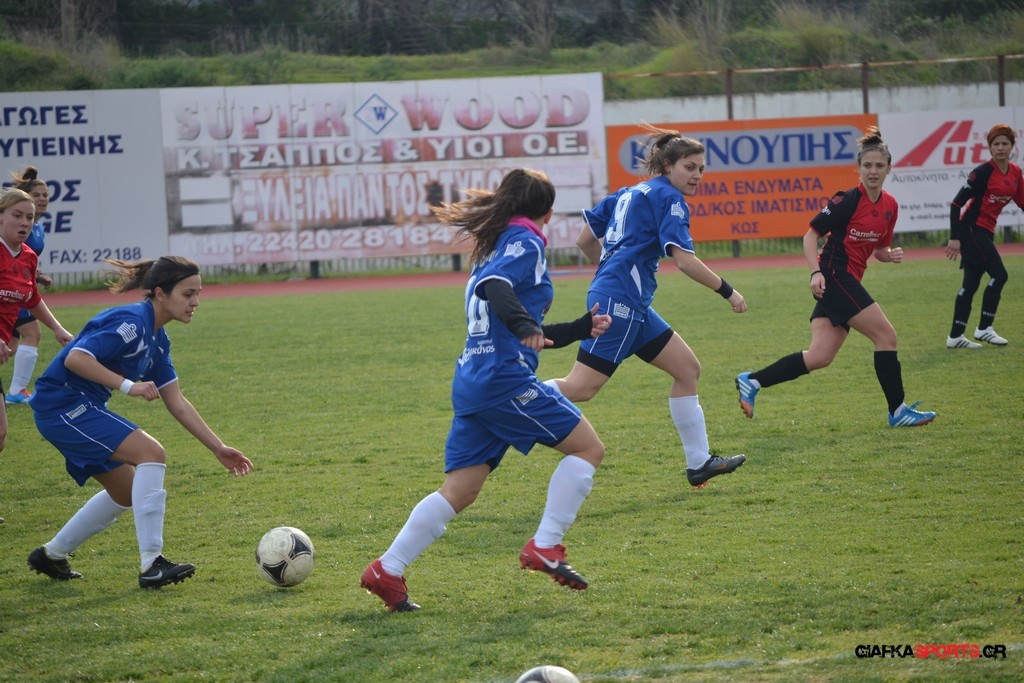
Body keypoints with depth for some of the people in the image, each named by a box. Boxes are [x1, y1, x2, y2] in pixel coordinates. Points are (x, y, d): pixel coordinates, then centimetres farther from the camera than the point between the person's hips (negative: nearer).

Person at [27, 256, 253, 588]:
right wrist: (128, 385, -32)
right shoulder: (131, 323, -19)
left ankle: (51, 555, 31)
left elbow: (177, 404, 13)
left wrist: (219, 448, 10)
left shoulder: (157, 339, 11)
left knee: (127, 492, 17)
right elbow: (75, 358, -29)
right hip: (61, 404, -10)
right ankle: (152, 564, -21)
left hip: (83, 409, 10)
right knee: (151, 453, -20)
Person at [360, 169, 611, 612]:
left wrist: (582, 328, 35)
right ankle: (545, 547, -8)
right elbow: (495, 287, -23)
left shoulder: (496, 245, 25)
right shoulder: (525, 242, -2)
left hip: (471, 380, 9)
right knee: (588, 446, 0)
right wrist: (525, 325, -38)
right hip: (505, 379, -9)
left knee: (459, 492, 9)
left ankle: (387, 571, 4)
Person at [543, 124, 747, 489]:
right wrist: (727, 291, -7)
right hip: (620, 301, -11)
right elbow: (684, 259, -16)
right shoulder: (668, 197, -7)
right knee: (580, 388, -13)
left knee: (687, 368, 10)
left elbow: (586, 240, 21)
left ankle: (699, 463, 11)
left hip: (633, 306, 11)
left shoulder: (630, 193, 20)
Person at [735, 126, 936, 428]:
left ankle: (751, 382, 6)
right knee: (886, 336, -9)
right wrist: (815, 272, -22)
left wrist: (890, 254, -1)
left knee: (818, 357, 1)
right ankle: (898, 411, -1)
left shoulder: (890, 206, 10)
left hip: (848, 283, 8)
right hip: (834, 276, -8)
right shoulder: (849, 200, -12)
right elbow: (811, 235, -10)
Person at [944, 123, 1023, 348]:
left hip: (985, 232, 7)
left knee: (971, 284, 8)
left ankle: (955, 337, 12)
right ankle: (984, 328, -5)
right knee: (999, 274, -13)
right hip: (971, 229, -7)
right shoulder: (984, 172, -16)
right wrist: (954, 238, -22)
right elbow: (956, 203, -17)